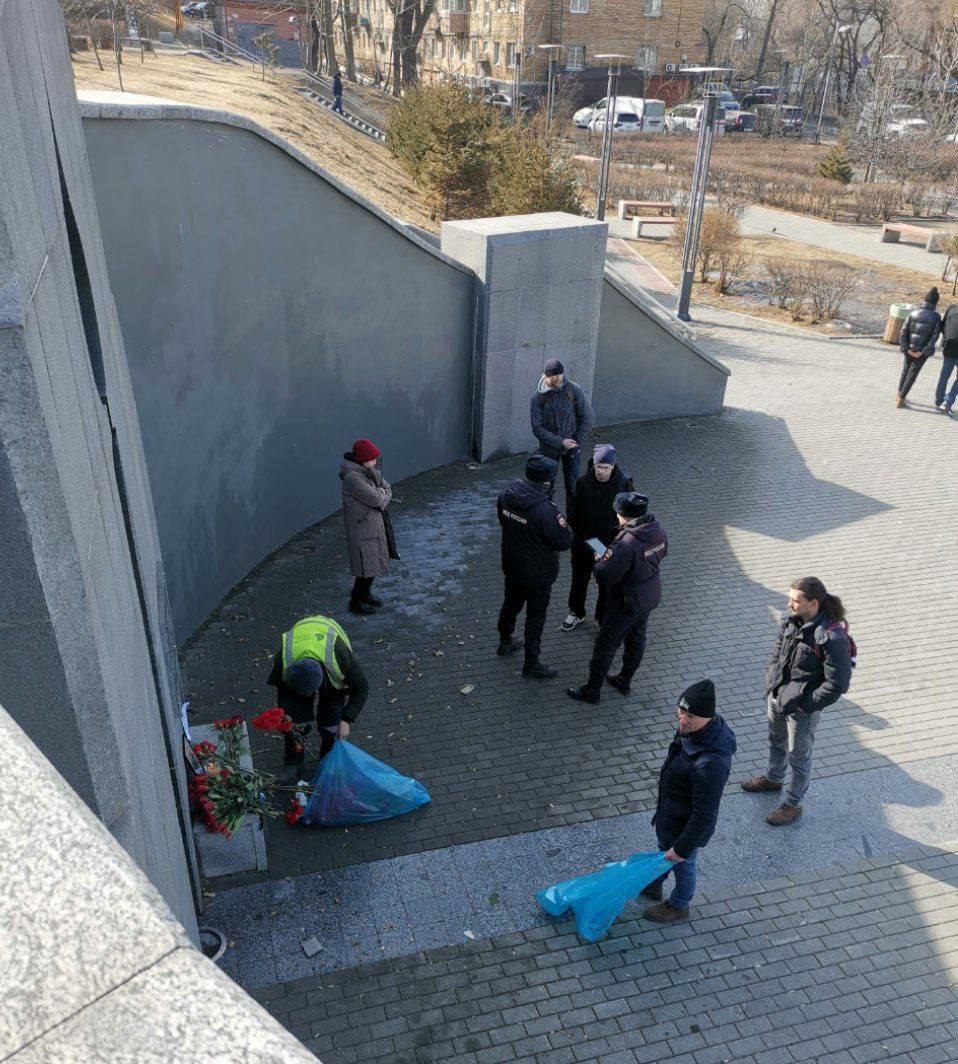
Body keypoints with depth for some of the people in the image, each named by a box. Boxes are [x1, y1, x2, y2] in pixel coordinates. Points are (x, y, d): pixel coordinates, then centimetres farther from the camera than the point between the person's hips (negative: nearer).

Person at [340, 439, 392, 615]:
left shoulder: (371, 471, 4)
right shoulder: (352, 477, -24)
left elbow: (388, 489, 8)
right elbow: (375, 498, -26)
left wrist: (380, 499, -11)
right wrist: (381, 492, -5)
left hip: (375, 523, 9)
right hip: (361, 526, -9)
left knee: (375, 560, 18)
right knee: (367, 566, -2)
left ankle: (365, 593, 37)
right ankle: (355, 602, 13)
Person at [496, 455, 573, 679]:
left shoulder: (507, 495, -11)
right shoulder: (544, 509, -32)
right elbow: (565, 541, -23)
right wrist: (559, 518, -11)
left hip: (512, 566, 7)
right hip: (538, 574, -6)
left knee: (510, 604, 27)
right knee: (535, 617, 10)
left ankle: (505, 643, 49)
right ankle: (531, 664, 24)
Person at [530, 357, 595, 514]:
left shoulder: (574, 390, -13)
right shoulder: (538, 396, -12)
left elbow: (588, 418, -5)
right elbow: (537, 428, -12)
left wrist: (577, 441, -9)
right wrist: (560, 442, -17)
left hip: (571, 448, 0)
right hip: (548, 448, 0)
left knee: (572, 485, 5)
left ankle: (574, 518, 20)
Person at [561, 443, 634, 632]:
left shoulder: (623, 484, -18)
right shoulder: (583, 482, -14)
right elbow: (574, 510, -2)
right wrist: (577, 533, -6)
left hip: (609, 545, -2)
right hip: (583, 542, 2)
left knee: (607, 584, 14)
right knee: (579, 578, 22)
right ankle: (576, 613, 44)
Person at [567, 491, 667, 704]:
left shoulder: (626, 543, -34)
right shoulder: (658, 530, -9)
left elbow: (605, 575, -30)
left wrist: (598, 562, -10)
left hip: (628, 602, -8)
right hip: (652, 595, 8)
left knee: (606, 644, 8)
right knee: (637, 639, 24)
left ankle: (592, 691, 22)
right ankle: (624, 681, 44)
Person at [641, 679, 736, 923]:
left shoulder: (710, 764, -44)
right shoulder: (693, 729, -17)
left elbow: (704, 815, -33)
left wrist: (683, 848, -20)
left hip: (686, 826, -8)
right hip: (670, 812, 8)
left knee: (682, 865, 23)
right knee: (664, 850, 33)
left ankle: (678, 906, 51)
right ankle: (653, 885, 61)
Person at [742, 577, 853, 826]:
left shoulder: (833, 637, -30)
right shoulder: (791, 620, -8)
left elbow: (837, 684, -25)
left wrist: (805, 704, -20)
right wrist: (770, 682, 3)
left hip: (802, 709, -7)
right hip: (777, 697, 7)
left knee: (799, 758, 14)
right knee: (776, 741, 30)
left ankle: (793, 805, 34)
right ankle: (774, 779, 56)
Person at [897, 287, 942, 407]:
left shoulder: (913, 313, -7)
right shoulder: (936, 317, -12)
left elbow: (903, 331, -12)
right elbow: (934, 336, -17)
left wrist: (907, 348, -10)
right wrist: (922, 351, -13)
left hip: (909, 349, 2)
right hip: (923, 350, -2)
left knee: (906, 368, 23)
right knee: (913, 373, 9)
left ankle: (899, 394, 31)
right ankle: (901, 399, 9)